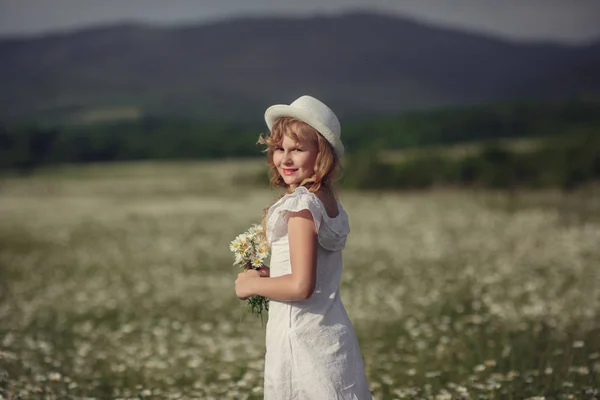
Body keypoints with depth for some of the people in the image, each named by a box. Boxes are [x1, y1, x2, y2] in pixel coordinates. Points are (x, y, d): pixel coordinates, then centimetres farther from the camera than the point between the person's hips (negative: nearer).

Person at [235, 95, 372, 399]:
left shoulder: (301, 205, -16)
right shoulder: (330, 202, 9)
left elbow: (301, 286, -22)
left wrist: (250, 285, -8)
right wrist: (269, 274, 14)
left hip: (302, 337, -9)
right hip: (332, 331, 9)